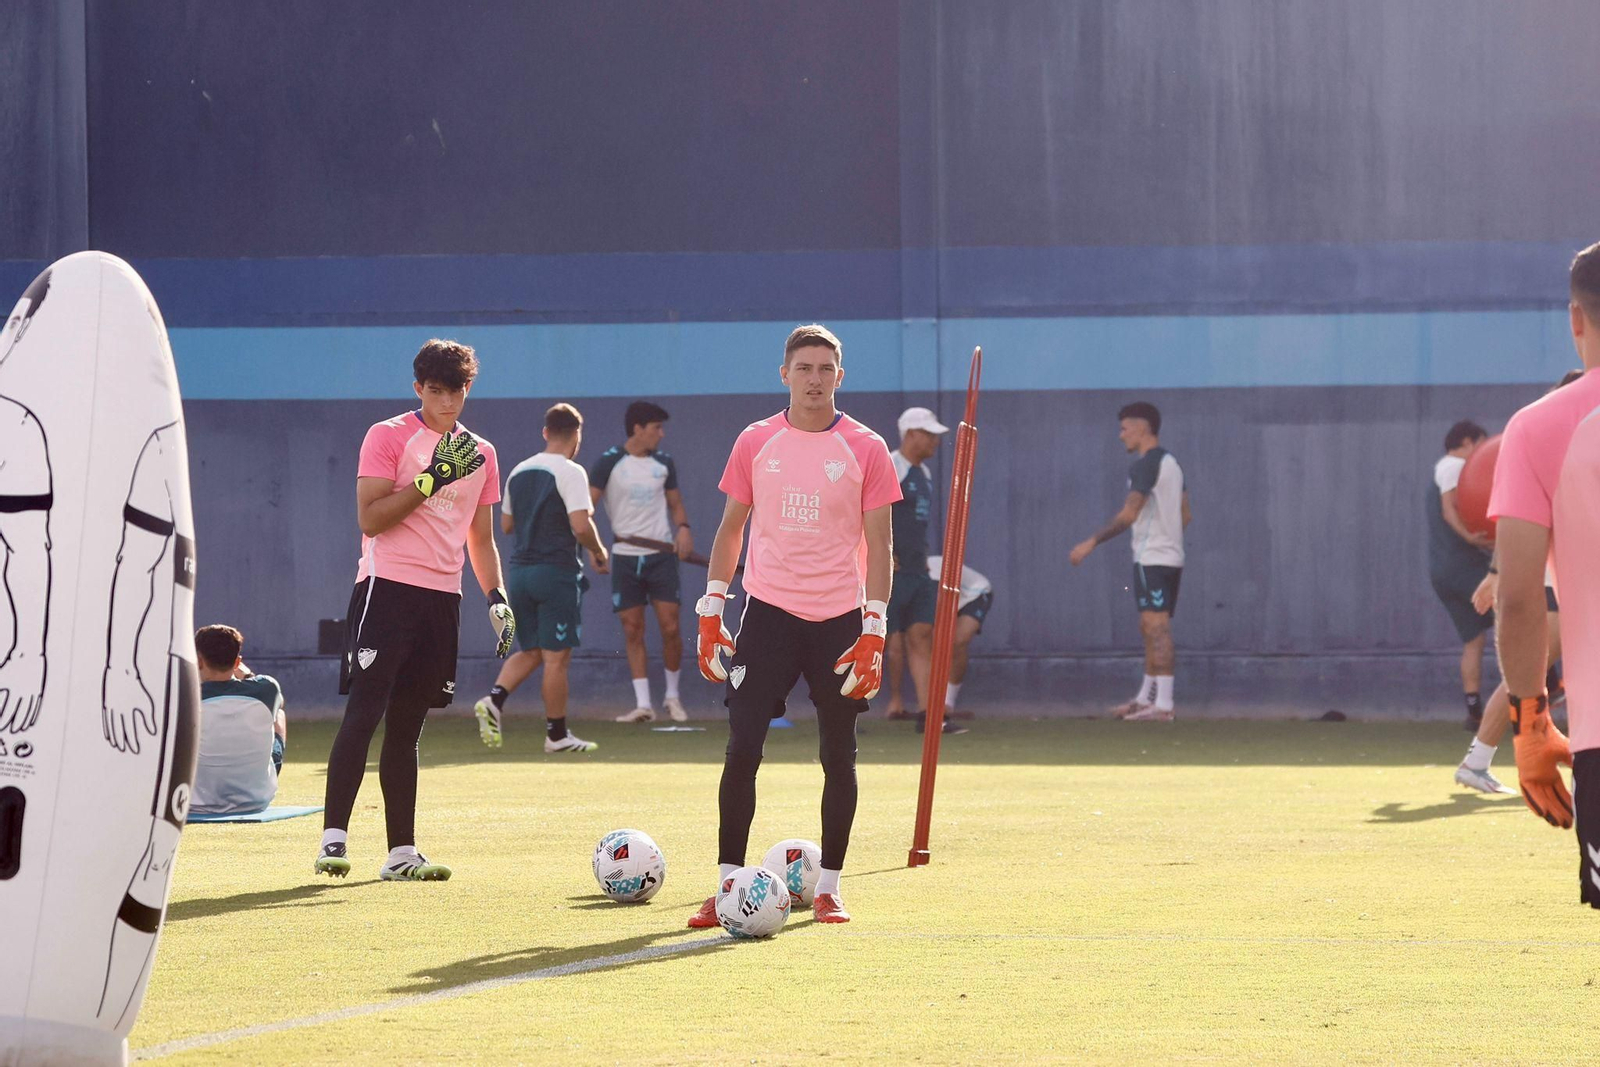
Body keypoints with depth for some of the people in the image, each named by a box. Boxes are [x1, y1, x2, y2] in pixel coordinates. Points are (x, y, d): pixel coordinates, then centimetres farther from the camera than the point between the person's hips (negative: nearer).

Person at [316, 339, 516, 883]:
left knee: (407, 727, 8)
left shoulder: (480, 454, 16)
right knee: (364, 712, -13)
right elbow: (370, 518, -10)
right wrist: (431, 481, -17)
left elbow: (481, 537, 24)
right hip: (387, 587, -5)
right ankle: (333, 838, -15)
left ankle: (401, 852, 8)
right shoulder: (388, 436, -1)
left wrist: (497, 598, 12)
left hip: (443, 597, 5)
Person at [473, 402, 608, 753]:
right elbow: (581, 526, -19)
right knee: (557, 658, 0)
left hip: (520, 568, 6)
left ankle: (494, 700, -7)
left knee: (530, 652, 15)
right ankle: (557, 734, 5)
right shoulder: (570, 473, -11)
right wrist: (599, 553, -2)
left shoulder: (519, 472, 11)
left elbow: (506, 524, 17)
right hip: (556, 572, -6)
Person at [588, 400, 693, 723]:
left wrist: (683, 528, -5)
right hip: (626, 556, -2)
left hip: (661, 554, 2)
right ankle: (643, 703, 2)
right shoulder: (610, 461, -4)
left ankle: (672, 696, 14)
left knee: (670, 627, -4)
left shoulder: (664, 463, 7)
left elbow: (675, 503, 17)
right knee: (632, 632, -1)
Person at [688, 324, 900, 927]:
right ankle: (728, 885, -1)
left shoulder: (865, 449, -1)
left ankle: (828, 888, 12)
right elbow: (731, 527, 12)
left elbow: (879, 545, -1)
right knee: (741, 750, -7)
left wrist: (873, 629, -9)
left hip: (838, 620, -1)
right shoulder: (756, 443, 5)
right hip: (768, 611, 1)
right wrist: (711, 611, 5)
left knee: (839, 757, 3)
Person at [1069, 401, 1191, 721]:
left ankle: (1162, 704, -17)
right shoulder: (1172, 464, 17)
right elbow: (1185, 515, 20)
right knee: (1150, 630, 16)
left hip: (1151, 559, -10)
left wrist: (1092, 543, -14)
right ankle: (1146, 698, 22)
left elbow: (1129, 514, -18)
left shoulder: (1145, 465, -12)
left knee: (1156, 628, -12)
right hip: (1172, 556, 10)